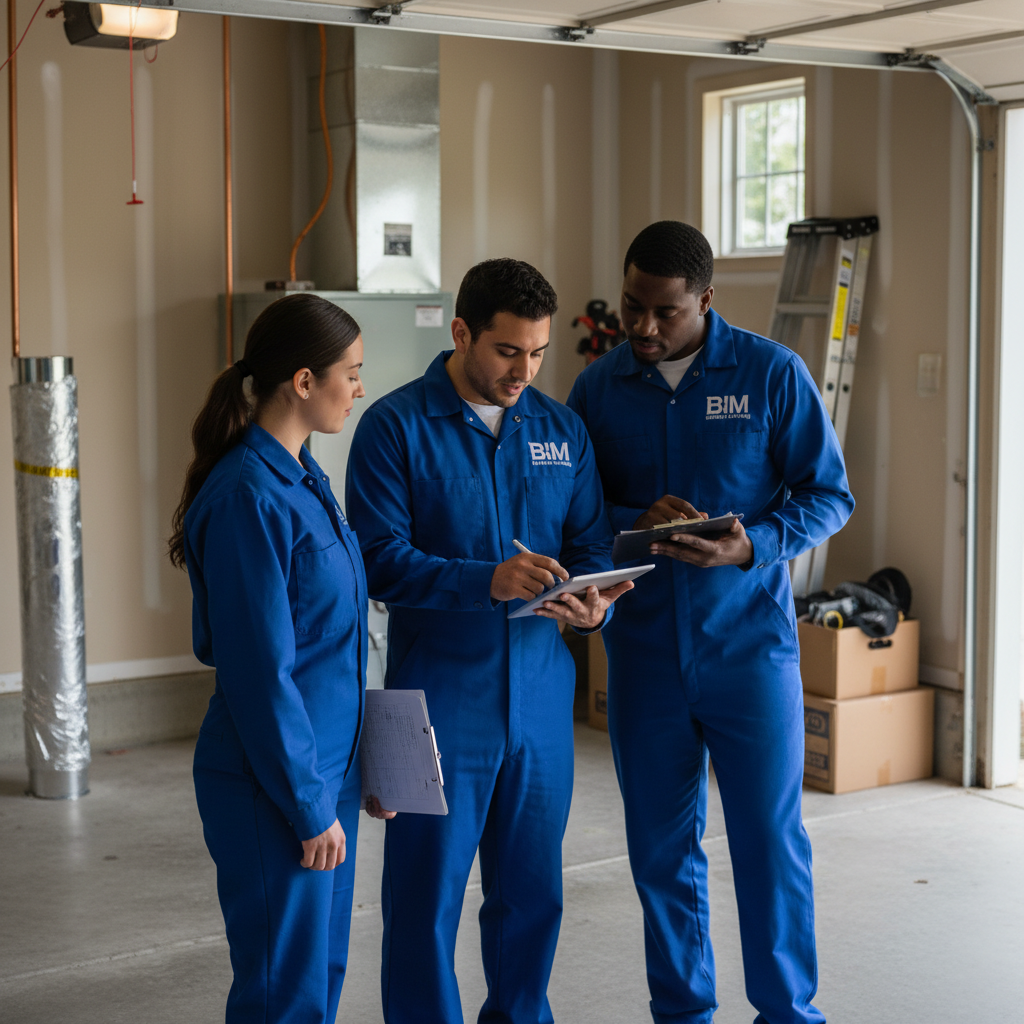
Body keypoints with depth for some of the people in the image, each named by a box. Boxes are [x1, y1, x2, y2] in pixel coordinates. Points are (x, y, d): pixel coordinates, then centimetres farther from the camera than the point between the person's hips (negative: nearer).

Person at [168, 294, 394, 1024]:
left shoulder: (304, 480, 8)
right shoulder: (249, 497, -21)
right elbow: (261, 670, -21)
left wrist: (362, 764, 14)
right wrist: (310, 806, -16)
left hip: (327, 765, 9)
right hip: (274, 785, -9)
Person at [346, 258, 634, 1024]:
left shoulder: (562, 430, 9)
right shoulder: (395, 427, -6)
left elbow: (592, 543, 9)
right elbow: (381, 560, -13)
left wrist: (593, 604, -14)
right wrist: (487, 581, -26)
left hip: (542, 695, 4)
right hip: (441, 696, -4)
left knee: (533, 889, 14)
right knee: (427, 894, 3)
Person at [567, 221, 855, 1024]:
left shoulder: (771, 373, -4)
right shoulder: (598, 387, 4)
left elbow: (829, 495, -1)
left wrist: (752, 546, -19)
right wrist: (636, 523, -14)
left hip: (749, 642, -2)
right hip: (644, 648, 3)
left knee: (769, 839, 2)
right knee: (661, 845, 10)